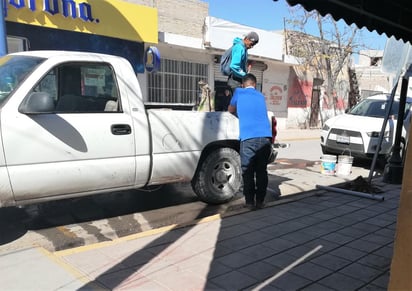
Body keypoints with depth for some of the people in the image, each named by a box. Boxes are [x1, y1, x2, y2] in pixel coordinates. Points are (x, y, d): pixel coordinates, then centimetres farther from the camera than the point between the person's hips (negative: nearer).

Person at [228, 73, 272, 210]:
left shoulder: (239, 92, 12)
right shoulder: (261, 96, 22)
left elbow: (231, 110, 26)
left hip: (248, 138, -3)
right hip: (265, 137, 4)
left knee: (248, 172, 4)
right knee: (262, 171, 11)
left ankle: (250, 202, 7)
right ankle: (260, 201, 15)